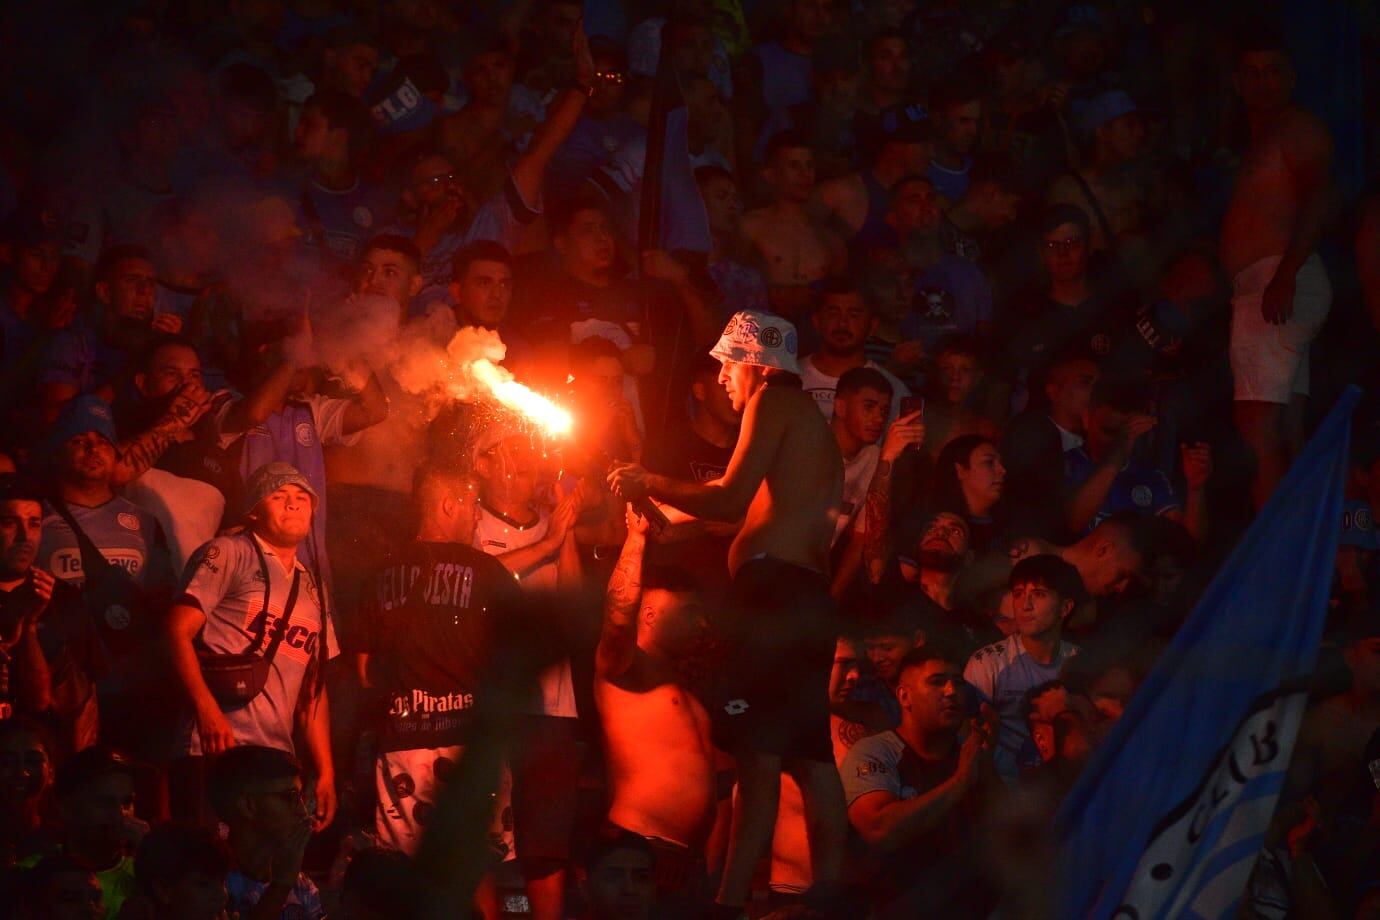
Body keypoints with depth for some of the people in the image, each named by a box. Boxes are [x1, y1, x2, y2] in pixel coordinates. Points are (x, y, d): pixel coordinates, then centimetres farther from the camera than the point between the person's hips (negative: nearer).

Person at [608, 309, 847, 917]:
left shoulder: (774, 401, 0)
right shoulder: (816, 424, 27)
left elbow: (732, 500, -9)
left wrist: (650, 486, 2)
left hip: (773, 586, -10)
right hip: (810, 593, 10)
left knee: (758, 752, -15)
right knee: (809, 752, 8)